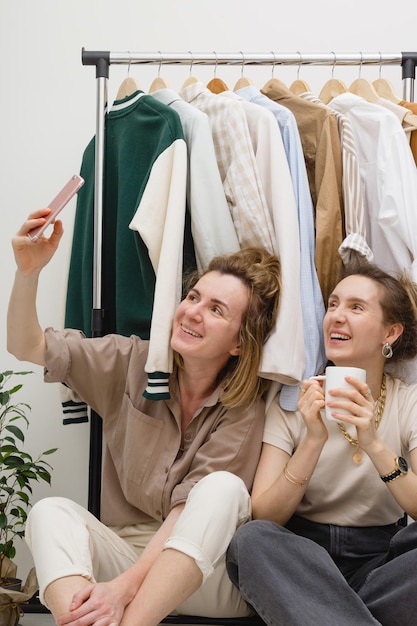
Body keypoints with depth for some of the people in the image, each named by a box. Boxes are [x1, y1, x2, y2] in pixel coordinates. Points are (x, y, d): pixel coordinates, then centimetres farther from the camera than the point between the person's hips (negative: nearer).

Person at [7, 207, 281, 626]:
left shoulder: (243, 410, -7)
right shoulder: (133, 363, 1)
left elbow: (192, 508, -16)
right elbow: (28, 348, -6)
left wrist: (125, 586, -28)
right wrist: (29, 272, -24)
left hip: (205, 575, -2)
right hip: (124, 551, 3)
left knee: (224, 487, -31)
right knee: (51, 512, -24)